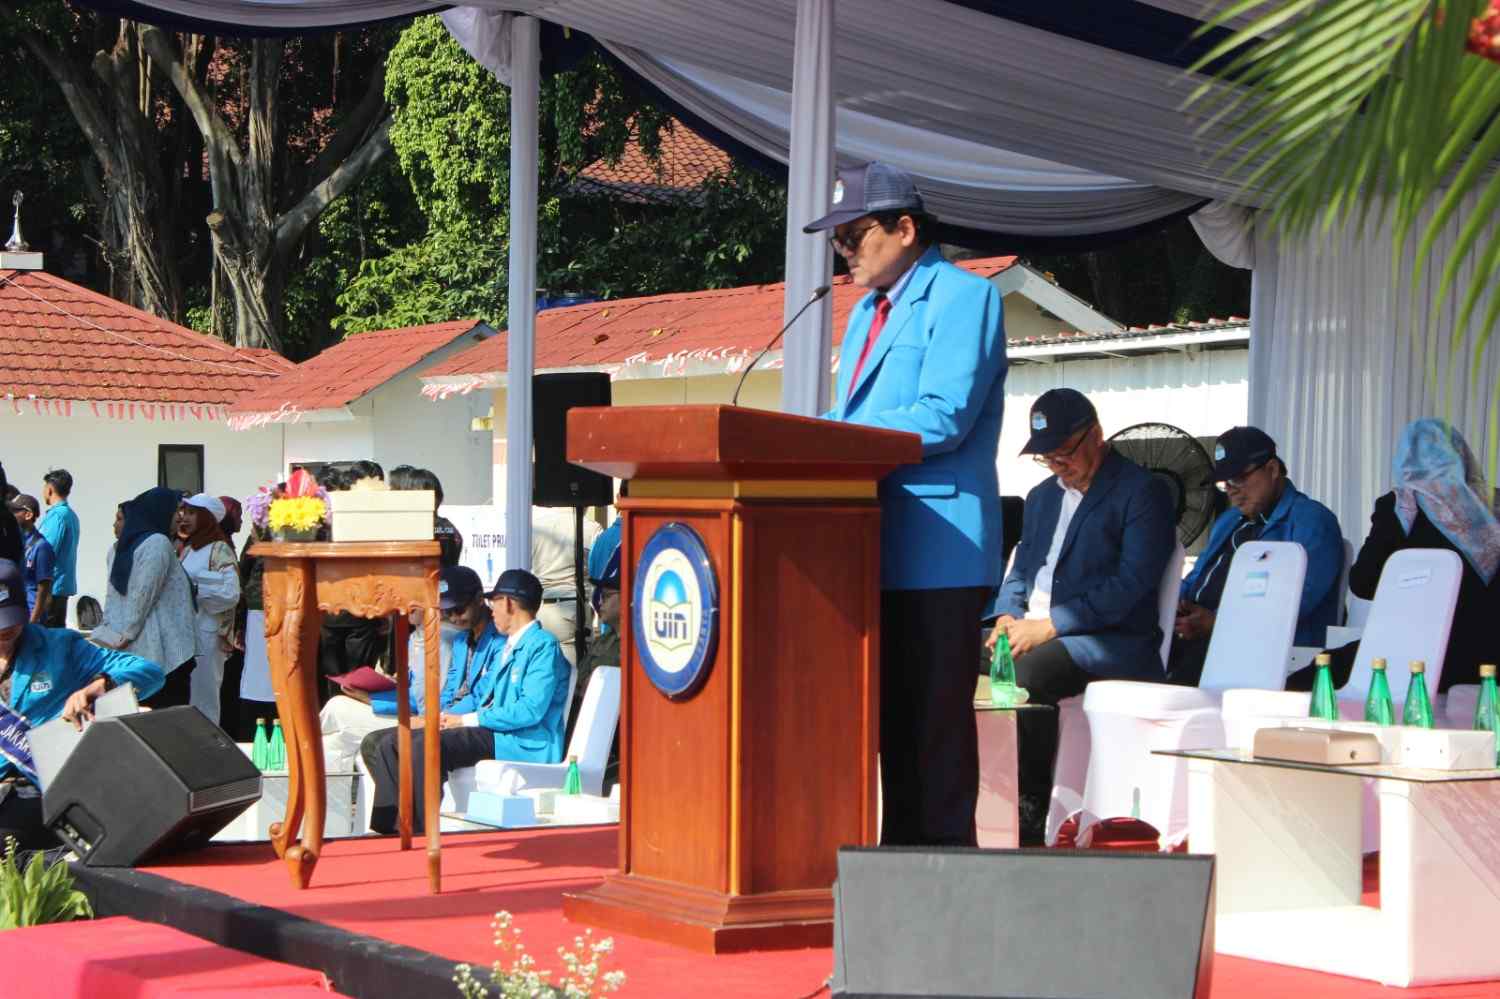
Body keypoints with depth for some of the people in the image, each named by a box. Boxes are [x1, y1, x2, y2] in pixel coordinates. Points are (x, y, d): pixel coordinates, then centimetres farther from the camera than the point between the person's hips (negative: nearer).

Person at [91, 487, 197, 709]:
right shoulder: (158, 543, -10)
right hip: (162, 649, -8)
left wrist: (110, 631, 15)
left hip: (130, 651, 8)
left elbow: (112, 596, 17)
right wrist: (126, 634, -7)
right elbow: (143, 595, -13)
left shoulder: (124, 544, 17)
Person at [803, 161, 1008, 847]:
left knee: (936, 712, -6)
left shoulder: (965, 297, -6)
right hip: (877, 546, 9)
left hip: (937, 545, -9)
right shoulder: (868, 311, 22)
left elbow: (942, 419, -18)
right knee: (892, 714, 12)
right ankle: (899, 850, 18)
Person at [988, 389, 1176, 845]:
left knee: (1028, 673, -36)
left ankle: (1031, 819, -27)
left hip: (1111, 643, -7)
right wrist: (1009, 619, 0)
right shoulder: (1042, 496, 23)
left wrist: (1047, 627, -18)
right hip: (1033, 636, 7)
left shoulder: (1143, 492, -2)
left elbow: (1131, 584, -13)